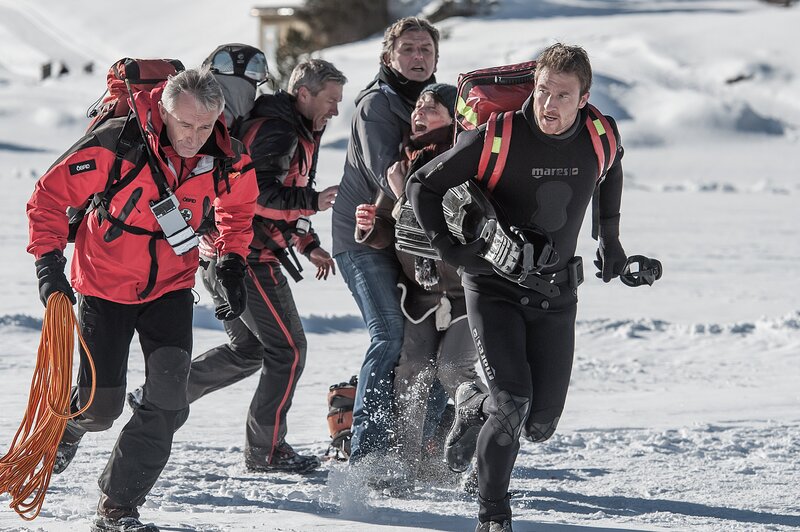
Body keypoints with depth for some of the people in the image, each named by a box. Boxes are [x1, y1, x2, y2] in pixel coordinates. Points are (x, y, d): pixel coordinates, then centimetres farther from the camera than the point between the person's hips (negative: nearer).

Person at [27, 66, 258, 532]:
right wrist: (49, 262, -21)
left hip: (171, 288, 2)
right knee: (101, 405, 1)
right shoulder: (117, 146, -26)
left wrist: (232, 264, 2)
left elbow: (237, 210, 12)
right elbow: (51, 195, -14)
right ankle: (69, 422, 40)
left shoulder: (228, 162, -14)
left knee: (169, 400, -15)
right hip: (105, 287, -2)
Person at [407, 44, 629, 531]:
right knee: (513, 403, -20)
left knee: (540, 425, 2)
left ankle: (473, 408, 35)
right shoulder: (495, 138, -19)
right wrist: (451, 248, -17)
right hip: (495, 288, -4)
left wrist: (610, 239, 20)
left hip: (556, 295, 4)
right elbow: (423, 186, -7)